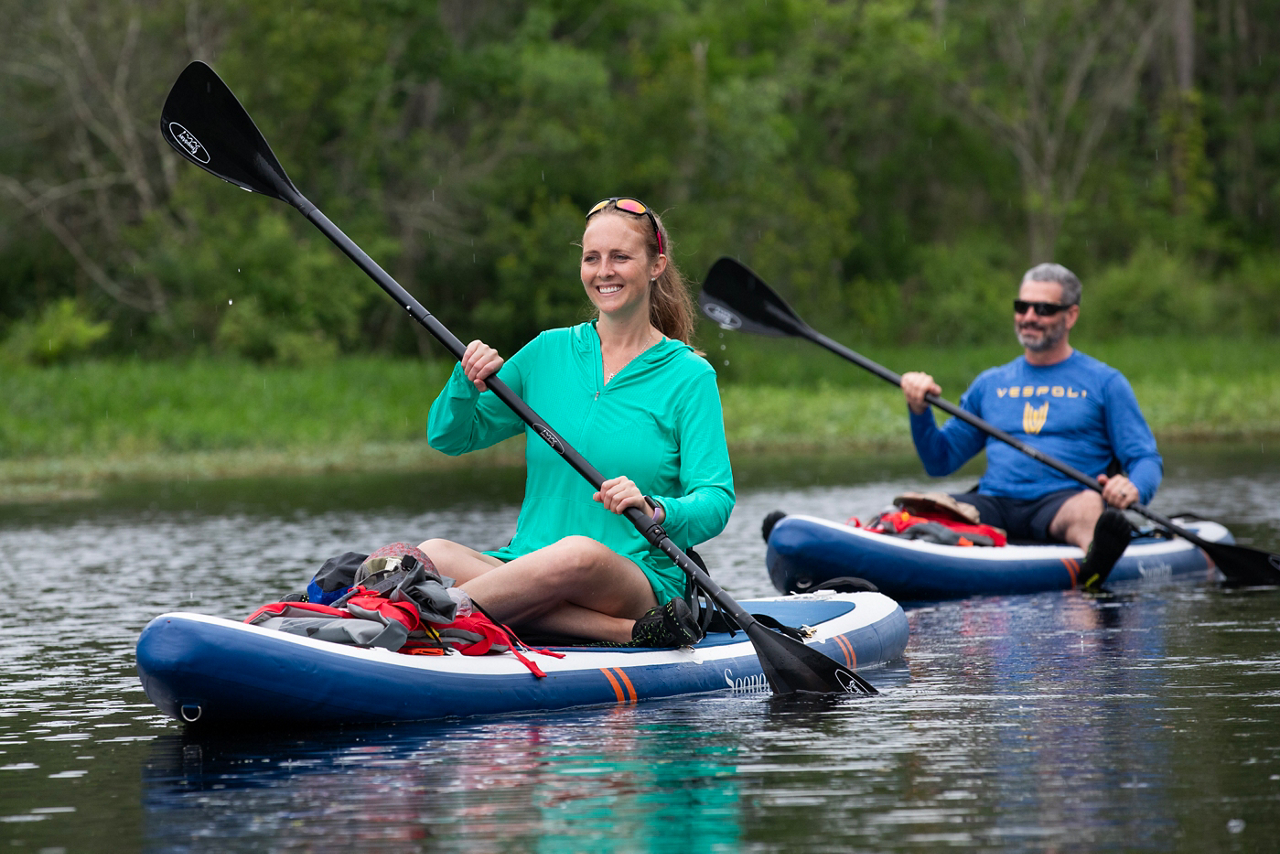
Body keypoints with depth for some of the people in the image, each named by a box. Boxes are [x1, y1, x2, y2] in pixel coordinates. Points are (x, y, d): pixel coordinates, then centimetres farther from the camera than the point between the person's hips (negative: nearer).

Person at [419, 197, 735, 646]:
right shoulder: (549, 352, 13)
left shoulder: (689, 376, 3)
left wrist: (654, 509, -28)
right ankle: (630, 632, -34)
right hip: (527, 565, 4)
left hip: (640, 583, -4)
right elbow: (449, 437, 16)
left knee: (580, 554, -40)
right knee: (433, 554, -30)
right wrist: (467, 384, -6)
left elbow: (716, 501, -6)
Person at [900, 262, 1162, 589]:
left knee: (1090, 507, -41)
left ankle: (1094, 564, -72)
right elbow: (940, 461, 26)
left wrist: (1134, 488, -18)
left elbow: (1148, 461, 7)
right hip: (994, 503, 4)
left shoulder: (1104, 382, 13)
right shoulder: (990, 384, 24)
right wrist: (920, 411, 7)